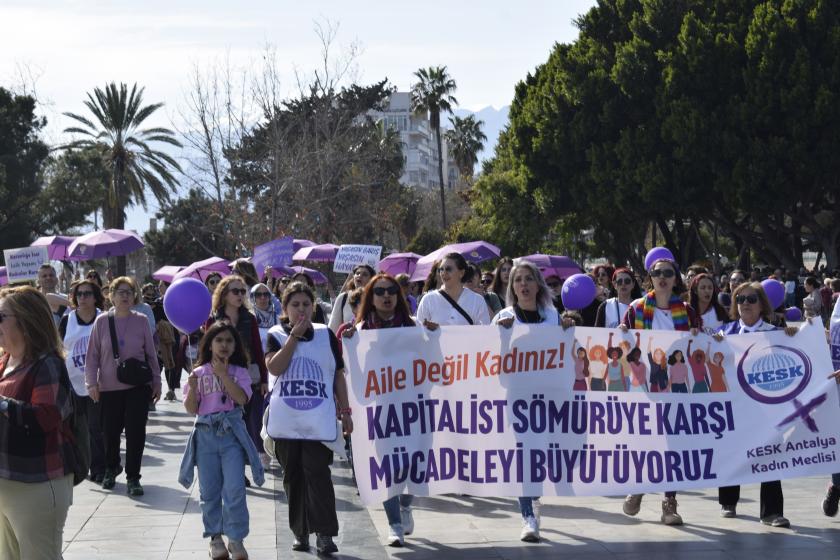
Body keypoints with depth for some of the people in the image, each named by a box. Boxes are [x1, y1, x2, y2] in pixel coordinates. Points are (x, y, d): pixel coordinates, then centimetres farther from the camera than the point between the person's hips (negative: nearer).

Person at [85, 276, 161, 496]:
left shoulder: (141, 321, 1)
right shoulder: (102, 321, 0)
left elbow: (151, 354, 6)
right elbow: (93, 355, 2)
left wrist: (156, 382, 6)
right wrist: (92, 383, -3)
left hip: (138, 386, 0)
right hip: (109, 387, 0)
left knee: (136, 432, -4)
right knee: (110, 431, 7)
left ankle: (132, 477, 8)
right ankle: (111, 468, 34)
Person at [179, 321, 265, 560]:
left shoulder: (239, 372, 2)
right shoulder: (199, 373, 4)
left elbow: (241, 398, -15)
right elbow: (191, 409, 0)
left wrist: (223, 374, -16)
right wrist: (193, 388, -17)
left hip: (231, 433, -1)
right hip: (205, 434, 1)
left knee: (235, 489, -8)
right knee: (209, 491, 8)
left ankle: (236, 539, 1)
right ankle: (215, 537, 20)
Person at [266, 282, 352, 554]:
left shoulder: (326, 335, 8)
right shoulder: (275, 335, 5)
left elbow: (338, 375, 11)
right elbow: (275, 368, -13)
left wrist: (345, 412, 7)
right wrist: (294, 336, -12)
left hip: (320, 419, -1)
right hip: (286, 419, 1)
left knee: (317, 473, -11)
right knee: (293, 477, 6)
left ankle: (324, 534, -11)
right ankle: (300, 532, 15)